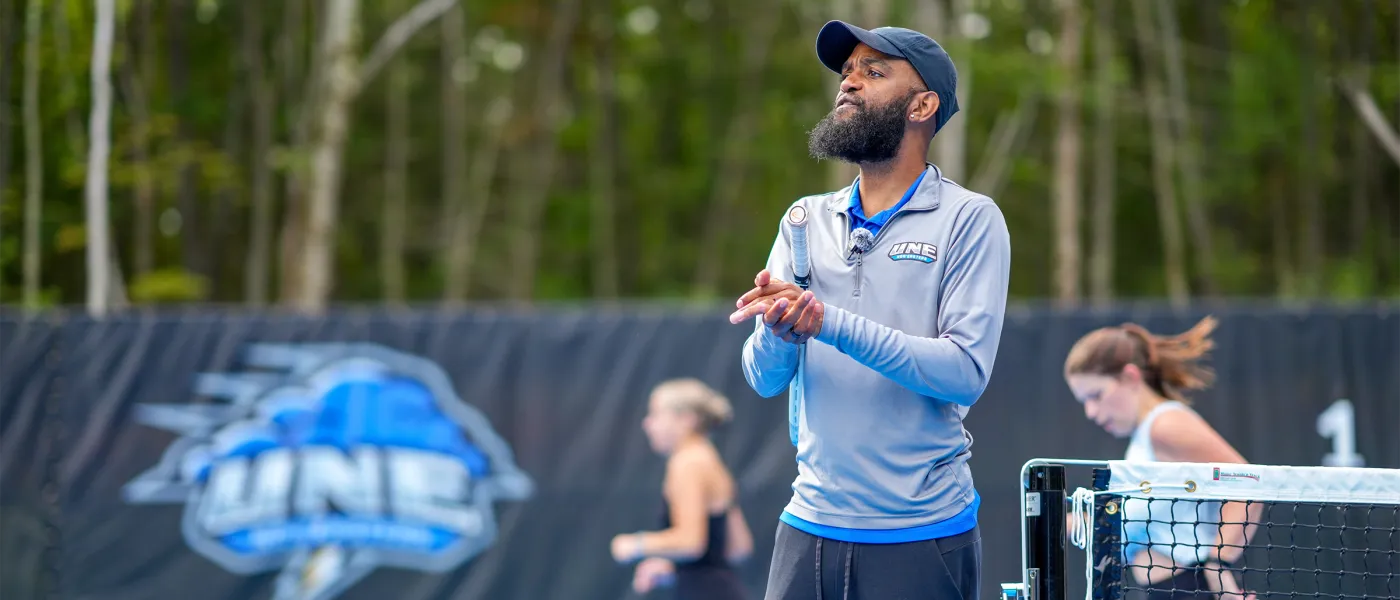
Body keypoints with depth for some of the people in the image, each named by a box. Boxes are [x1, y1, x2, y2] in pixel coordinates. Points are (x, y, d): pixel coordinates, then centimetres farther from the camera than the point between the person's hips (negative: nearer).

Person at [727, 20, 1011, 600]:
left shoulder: (970, 219, -4)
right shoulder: (807, 220, 10)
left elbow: (966, 371, -15)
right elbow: (764, 378, 3)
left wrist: (832, 324, -24)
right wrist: (778, 333, -20)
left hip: (922, 537, -4)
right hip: (808, 525, 4)